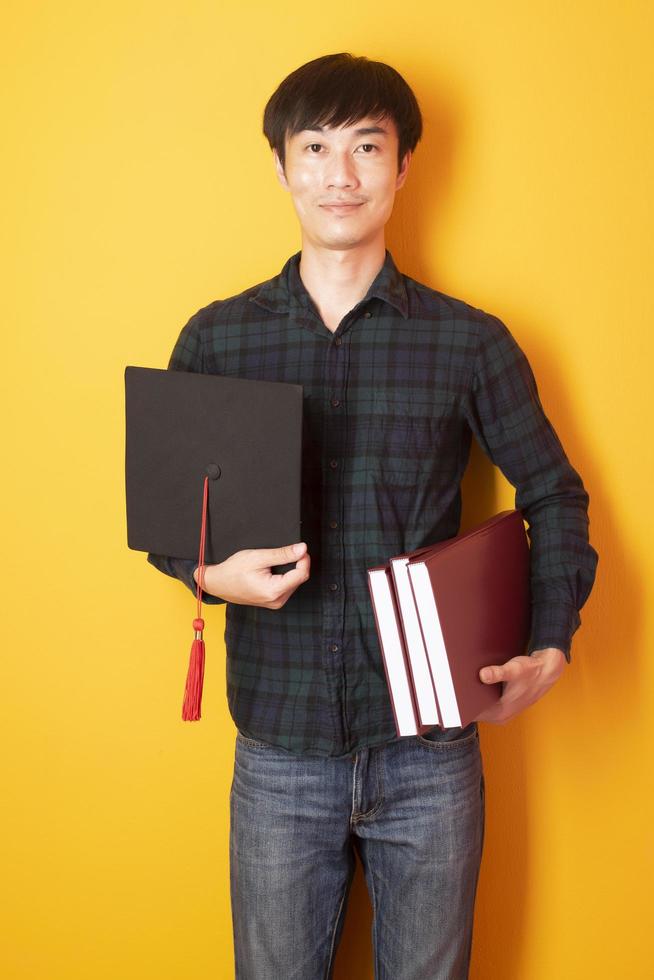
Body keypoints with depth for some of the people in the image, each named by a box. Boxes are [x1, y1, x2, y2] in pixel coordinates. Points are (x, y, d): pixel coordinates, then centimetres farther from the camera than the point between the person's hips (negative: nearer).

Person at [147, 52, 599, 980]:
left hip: (431, 750, 0)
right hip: (279, 753, 1)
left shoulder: (471, 342, -1)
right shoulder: (217, 339, 1)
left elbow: (553, 495, 8)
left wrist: (551, 645, -4)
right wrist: (209, 572, -12)